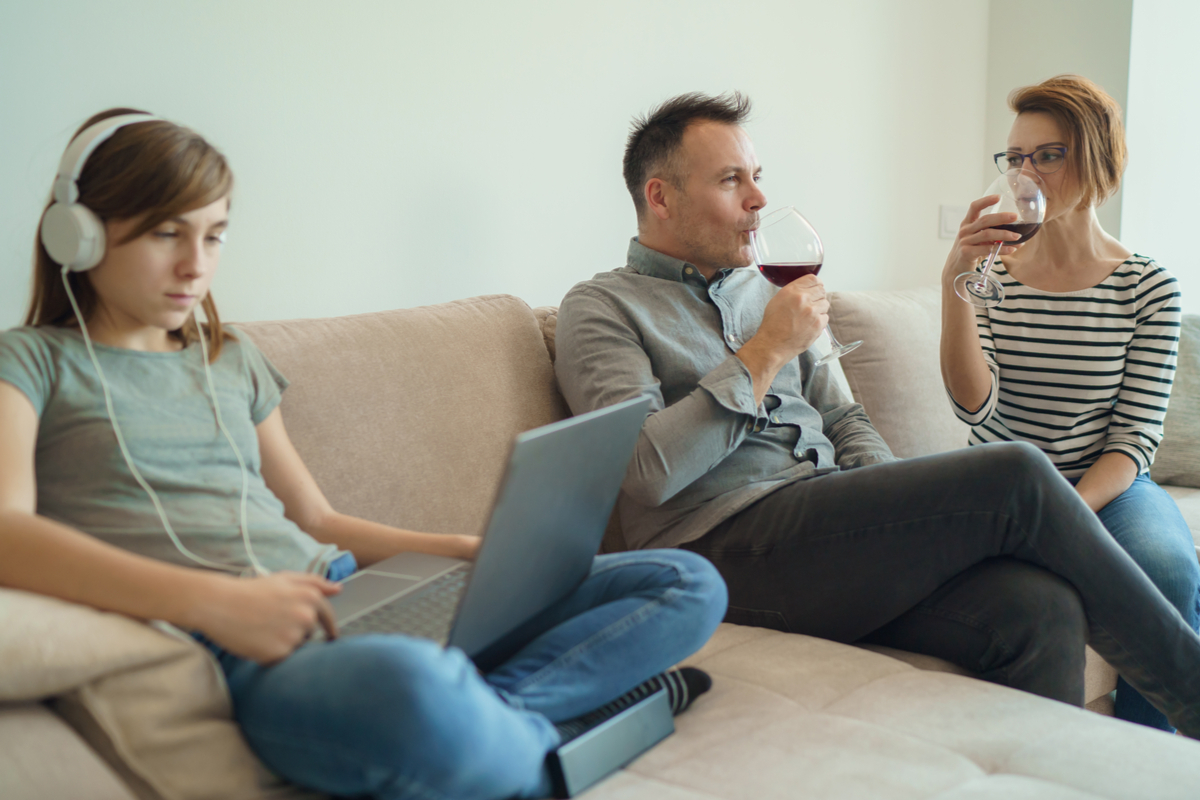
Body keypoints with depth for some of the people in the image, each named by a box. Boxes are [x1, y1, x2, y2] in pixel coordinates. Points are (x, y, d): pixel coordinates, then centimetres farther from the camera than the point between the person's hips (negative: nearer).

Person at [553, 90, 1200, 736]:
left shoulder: (758, 292, 24)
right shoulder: (601, 309, 2)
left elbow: (842, 420, 24)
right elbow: (644, 472, -14)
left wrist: (888, 504, 2)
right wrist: (767, 351, -10)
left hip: (834, 526, 7)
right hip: (730, 543, -7)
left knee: (1041, 608, -23)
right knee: (1017, 478, -20)